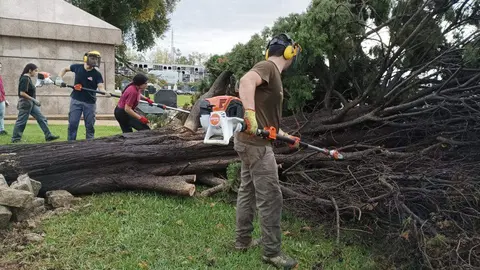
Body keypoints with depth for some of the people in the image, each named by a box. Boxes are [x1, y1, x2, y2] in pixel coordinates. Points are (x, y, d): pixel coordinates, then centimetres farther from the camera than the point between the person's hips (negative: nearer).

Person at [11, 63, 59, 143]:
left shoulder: (28, 78, 11)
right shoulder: (25, 79, -17)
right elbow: (22, 93, -23)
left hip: (31, 103, 10)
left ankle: (48, 136, 9)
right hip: (26, 103, -10)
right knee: (21, 121, 1)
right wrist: (34, 100, -21)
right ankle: (15, 139, 12)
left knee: (41, 119, 7)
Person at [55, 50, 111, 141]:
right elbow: (65, 69, 14)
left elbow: (100, 87, -21)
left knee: (90, 125, 6)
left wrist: (105, 92, -44)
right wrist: (59, 78, -3)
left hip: (90, 102, -1)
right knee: (72, 123, -1)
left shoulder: (97, 74, -9)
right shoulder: (77, 67, -4)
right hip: (76, 100, 1)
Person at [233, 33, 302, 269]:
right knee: (270, 198, -3)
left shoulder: (272, 75, 19)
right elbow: (246, 81, -32)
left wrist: (287, 137, 30)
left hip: (251, 142, 10)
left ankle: (242, 240, 29)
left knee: (248, 191, 17)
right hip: (256, 143, -10)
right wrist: (250, 113, -40)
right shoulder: (267, 67, -10)